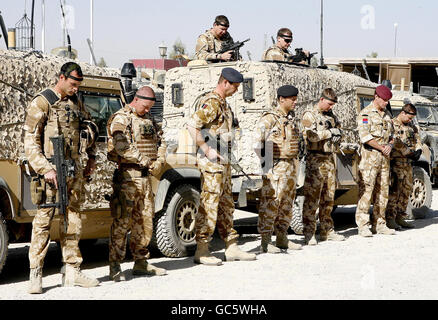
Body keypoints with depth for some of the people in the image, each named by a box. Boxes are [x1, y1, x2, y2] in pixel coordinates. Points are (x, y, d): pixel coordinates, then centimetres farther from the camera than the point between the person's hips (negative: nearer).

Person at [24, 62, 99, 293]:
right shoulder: (41, 103, -6)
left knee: (72, 221, 8)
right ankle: (35, 275, -3)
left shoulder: (76, 103, 13)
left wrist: (91, 158, 22)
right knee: (43, 221, -6)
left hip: (75, 171, 6)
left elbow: (89, 126, 30)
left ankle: (71, 272, 14)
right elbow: (30, 142, -9)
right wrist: (45, 169, -17)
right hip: (52, 171, -6)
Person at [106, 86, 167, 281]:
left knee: (145, 220, 11)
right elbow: (122, 148, -21)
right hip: (127, 175, -8)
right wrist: (145, 161, -14)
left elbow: (160, 142, 18)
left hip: (145, 176, 8)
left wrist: (159, 162, 1)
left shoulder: (149, 119, 16)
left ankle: (141, 263, 20)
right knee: (122, 221, -8)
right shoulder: (121, 119, -9)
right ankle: (115, 267, -4)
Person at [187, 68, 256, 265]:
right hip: (211, 162, -10)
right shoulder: (211, 103, -14)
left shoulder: (223, 104, 17)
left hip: (223, 161, 10)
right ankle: (202, 251, -3)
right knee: (209, 204, -7)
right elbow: (192, 125, -25)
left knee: (226, 204, 13)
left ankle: (232, 248, 18)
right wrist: (206, 150, -22)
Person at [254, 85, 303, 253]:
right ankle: (265, 242, -7)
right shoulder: (269, 118, -11)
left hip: (291, 165, 9)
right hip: (276, 168, -8)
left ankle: (282, 238, 20)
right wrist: (266, 162, -14)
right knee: (271, 203, -8)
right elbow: (257, 143, -14)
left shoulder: (291, 118, 15)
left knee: (287, 203, 12)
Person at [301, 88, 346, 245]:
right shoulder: (310, 116, -4)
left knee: (329, 197, 10)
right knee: (312, 198, -7)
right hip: (315, 160, -7)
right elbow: (311, 135, -18)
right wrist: (329, 132, -7)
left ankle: (327, 230, 17)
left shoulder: (332, 116, 18)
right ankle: (309, 233, -5)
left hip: (330, 160, 7)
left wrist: (337, 135, 2)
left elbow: (339, 131, 25)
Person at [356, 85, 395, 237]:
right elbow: (365, 136, -16)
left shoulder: (387, 114, 17)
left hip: (384, 157, 7)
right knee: (366, 190, -9)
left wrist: (390, 145, -1)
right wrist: (381, 148, -13)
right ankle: (363, 225, -8)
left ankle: (379, 224, 13)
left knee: (383, 190, 8)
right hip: (370, 156, -7)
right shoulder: (366, 113, -6)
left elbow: (391, 135, 21)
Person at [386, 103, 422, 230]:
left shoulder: (412, 127, 18)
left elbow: (417, 140, 16)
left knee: (407, 190, 10)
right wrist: (409, 153, -19)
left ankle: (400, 218, 18)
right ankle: (390, 219, -7)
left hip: (408, 163, 8)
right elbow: (396, 143, -17)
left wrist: (418, 150, -5)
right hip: (395, 161, -8)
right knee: (394, 190, -10)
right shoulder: (392, 125, -7)